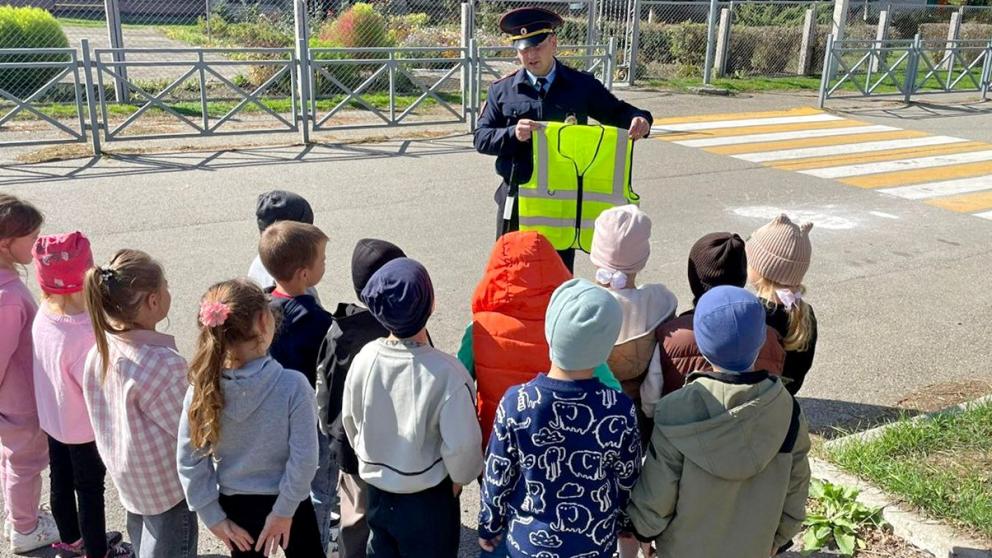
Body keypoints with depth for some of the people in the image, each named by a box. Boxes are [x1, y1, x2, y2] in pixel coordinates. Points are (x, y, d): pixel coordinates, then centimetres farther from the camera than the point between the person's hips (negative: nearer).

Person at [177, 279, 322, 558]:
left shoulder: (203, 389, -16)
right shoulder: (292, 385, -25)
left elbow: (188, 460, -11)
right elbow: (304, 459, -23)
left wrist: (213, 517, -3)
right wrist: (283, 511, -11)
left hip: (235, 505, 3)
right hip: (288, 502, -2)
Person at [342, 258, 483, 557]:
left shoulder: (364, 358, -13)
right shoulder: (446, 372, -29)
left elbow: (350, 421, 1)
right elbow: (462, 444, -23)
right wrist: (460, 478, -2)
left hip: (377, 491, 4)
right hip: (428, 499, -4)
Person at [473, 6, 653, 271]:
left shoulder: (582, 85, 1)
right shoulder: (502, 90, 0)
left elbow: (617, 112, 7)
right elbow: (481, 138, -2)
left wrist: (639, 119, -16)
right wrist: (512, 134, -22)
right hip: (517, 198, 0)